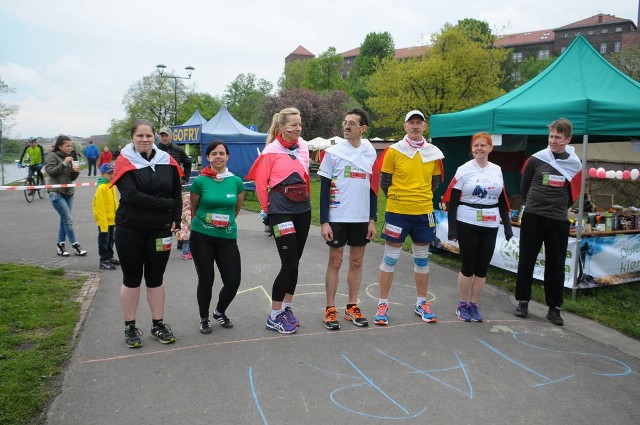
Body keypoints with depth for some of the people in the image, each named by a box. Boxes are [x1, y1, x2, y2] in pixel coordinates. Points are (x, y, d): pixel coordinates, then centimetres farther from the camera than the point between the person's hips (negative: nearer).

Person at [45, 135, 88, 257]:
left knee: (64, 220, 6)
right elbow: (50, 171, -14)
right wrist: (64, 163, -21)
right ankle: (75, 246, -5)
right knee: (68, 220, -10)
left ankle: (60, 245, 14)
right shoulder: (52, 156, -4)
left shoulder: (68, 158, 15)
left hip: (69, 193, 6)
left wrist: (76, 171, -6)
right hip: (56, 193, -6)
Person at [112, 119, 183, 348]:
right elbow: (131, 195, -18)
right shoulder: (125, 161, -6)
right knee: (131, 279, 9)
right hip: (130, 230, -2)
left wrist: (175, 220, -5)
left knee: (156, 278, 13)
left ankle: (158, 324, 25)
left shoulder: (166, 161, 3)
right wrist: (166, 204, -17)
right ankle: (130, 327, 23)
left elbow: (177, 193, 6)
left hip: (160, 230, 3)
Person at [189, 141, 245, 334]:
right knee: (206, 279, 5)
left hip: (227, 238, 2)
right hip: (202, 237, -2)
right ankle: (204, 318, 28)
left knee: (233, 281, -1)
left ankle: (220, 311, 30)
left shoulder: (236, 182, 1)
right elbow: (193, 208, 9)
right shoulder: (200, 181, -5)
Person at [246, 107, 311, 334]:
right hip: (281, 210, -6)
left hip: (303, 208, 6)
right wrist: (266, 208, 0)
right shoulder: (271, 150, -9)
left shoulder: (303, 147, 8)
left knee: (294, 262, 11)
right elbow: (260, 181, -6)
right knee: (290, 263, -8)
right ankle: (274, 317, 6)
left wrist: (305, 197, 16)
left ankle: (286, 308, 26)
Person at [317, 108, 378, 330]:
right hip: (337, 217, -3)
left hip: (362, 219, 3)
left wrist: (373, 220, 5)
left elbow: (373, 187, 10)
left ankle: (352, 307, 22)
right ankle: (330, 309, 14)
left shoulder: (370, 153, 6)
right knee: (335, 262, 4)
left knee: (357, 262, 10)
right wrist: (324, 222, -9)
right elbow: (324, 188, -4)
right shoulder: (333, 152, -4)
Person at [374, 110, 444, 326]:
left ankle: (422, 303, 26)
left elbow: (435, 182, 16)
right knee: (390, 258, 3)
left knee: (422, 259, 12)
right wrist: (397, 198, 6)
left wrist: (422, 198, 12)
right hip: (397, 212, -3)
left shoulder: (434, 153, 4)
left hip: (424, 212, 3)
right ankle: (383, 304, 14)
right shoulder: (394, 151, -4)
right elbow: (384, 181, 1)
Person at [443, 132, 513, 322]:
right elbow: (452, 201, -5)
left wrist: (507, 226, 8)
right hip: (467, 225, -4)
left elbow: (502, 201, 14)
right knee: (468, 267, 2)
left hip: (490, 226, 4)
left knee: (482, 268, 8)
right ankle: (462, 305, 18)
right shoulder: (464, 170, -3)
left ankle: (473, 304, 22)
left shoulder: (497, 170, 9)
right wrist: (452, 228, -11)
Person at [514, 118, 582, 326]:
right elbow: (524, 187, 9)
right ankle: (523, 301, 18)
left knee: (556, 266, 6)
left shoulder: (574, 164, 1)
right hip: (532, 218, -1)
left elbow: (574, 194, 13)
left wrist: (558, 207, 13)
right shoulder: (536, 159, -3)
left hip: (558, 221, 1)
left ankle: (554, 308, 17)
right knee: (526, 261, 5)